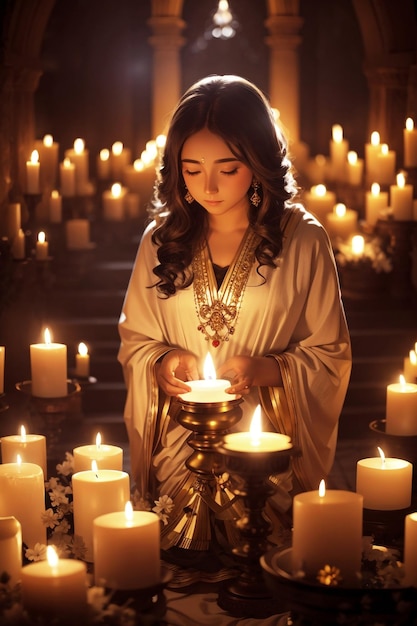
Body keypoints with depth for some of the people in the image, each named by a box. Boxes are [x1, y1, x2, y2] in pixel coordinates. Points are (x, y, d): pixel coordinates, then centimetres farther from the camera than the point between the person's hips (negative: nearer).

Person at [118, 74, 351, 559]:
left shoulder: (303, 240, -4)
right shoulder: (160, 240, 6)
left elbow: (331, 355, 1)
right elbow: (133, 341, 14)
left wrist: (268, 369, -18)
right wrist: (162, 364, -9)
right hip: (178, 448, 2)